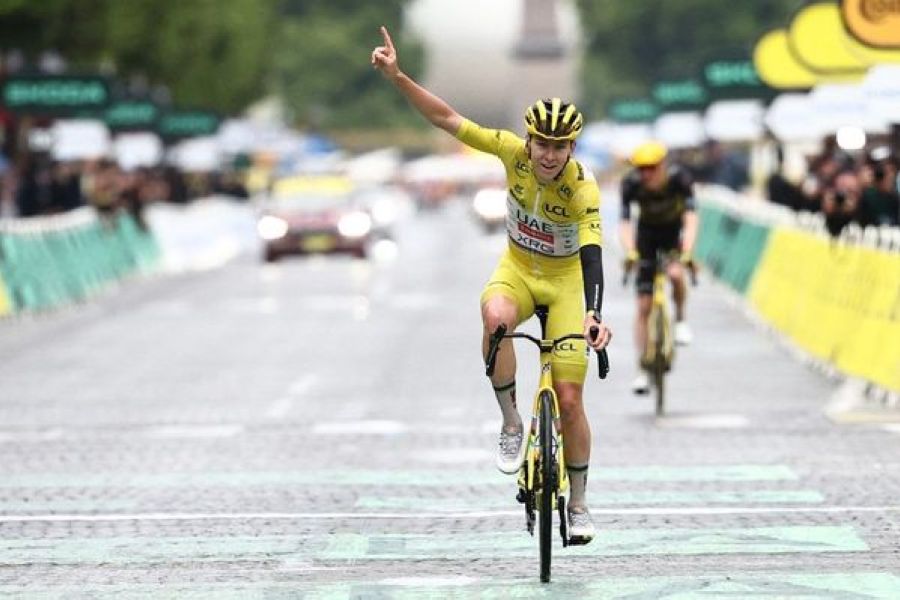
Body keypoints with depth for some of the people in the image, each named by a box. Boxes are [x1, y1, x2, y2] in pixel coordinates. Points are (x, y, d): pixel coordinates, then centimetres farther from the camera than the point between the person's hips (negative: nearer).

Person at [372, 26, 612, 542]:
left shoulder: (584, 190, -28)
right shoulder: (514, 151, -21)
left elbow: (592, 254, -38)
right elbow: (448, 119, -20)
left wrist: (595, 313, -54)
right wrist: (398, 77, -30)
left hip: (564, 281, -2)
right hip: (517, 268, 2)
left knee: (570, 399, -3)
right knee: (496, 318, -37)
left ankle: (579, 504, 16)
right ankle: (511, 423, -19)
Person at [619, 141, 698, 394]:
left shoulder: (678, 178, -29)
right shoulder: (631, 183, -26)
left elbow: (690, 218, -36)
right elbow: (625, 222, -33)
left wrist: (686, 253, -50)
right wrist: (630, 253, -51)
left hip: (675, 232, -1)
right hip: (647, 234, 1)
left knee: (676, 274, -33)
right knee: (643, 306, -5)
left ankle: (680, 320, -3)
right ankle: (642, 371, 3)